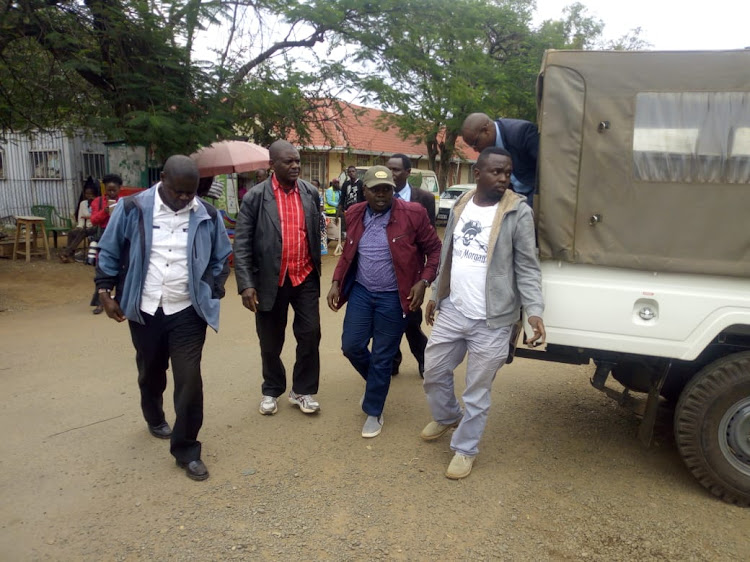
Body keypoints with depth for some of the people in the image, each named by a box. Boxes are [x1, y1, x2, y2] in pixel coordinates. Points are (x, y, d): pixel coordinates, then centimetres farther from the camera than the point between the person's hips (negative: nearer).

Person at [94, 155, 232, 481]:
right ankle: (155, 419, 50)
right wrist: (104, 291, -1)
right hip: (144, 311, 1)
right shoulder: (133, 209, -7)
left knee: (189, 379, -4)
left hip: (188, 312, -1)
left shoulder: (207, 216, -4)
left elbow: (220, 259, 7)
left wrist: (212, 294, 0)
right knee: (151, 372, 20)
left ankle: (187, 450, 11)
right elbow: (109, 252, 2)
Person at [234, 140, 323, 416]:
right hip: (271, 280, -2)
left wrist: (317, 270, 11)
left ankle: (303, 390, 22)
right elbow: (242, 244, -9)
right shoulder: (256, 196, -9)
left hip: (306, 278, 2)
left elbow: (316, 234, 8)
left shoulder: (310, 193, 1)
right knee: (270, 341, 12)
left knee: (310, 334, 2)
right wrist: (246, 284, -16)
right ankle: (272, 391, 34)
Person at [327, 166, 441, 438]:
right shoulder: (355, 214, 2)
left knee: (382, 357, 5)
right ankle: (376, 382, 38)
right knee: (351, 346, 6)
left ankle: (374, 413, 26)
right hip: (361, 292, 4)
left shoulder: (412, 214, -13)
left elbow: (434, 249, -5)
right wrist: (336, 282, 5)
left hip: (394, 297, -4)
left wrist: (423, 281, -16)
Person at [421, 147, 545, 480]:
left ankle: (465, 449, 27)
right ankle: (446, 417, 47)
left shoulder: (518, 212, -10)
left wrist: (534, 310, -21)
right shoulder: (460, 206, 6)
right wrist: (436, 295, 18)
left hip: (492, 321, -5)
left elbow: (527, 267, -10)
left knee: (477, 391, 7)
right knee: (433, 372, 18)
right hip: (452, 312, 5)